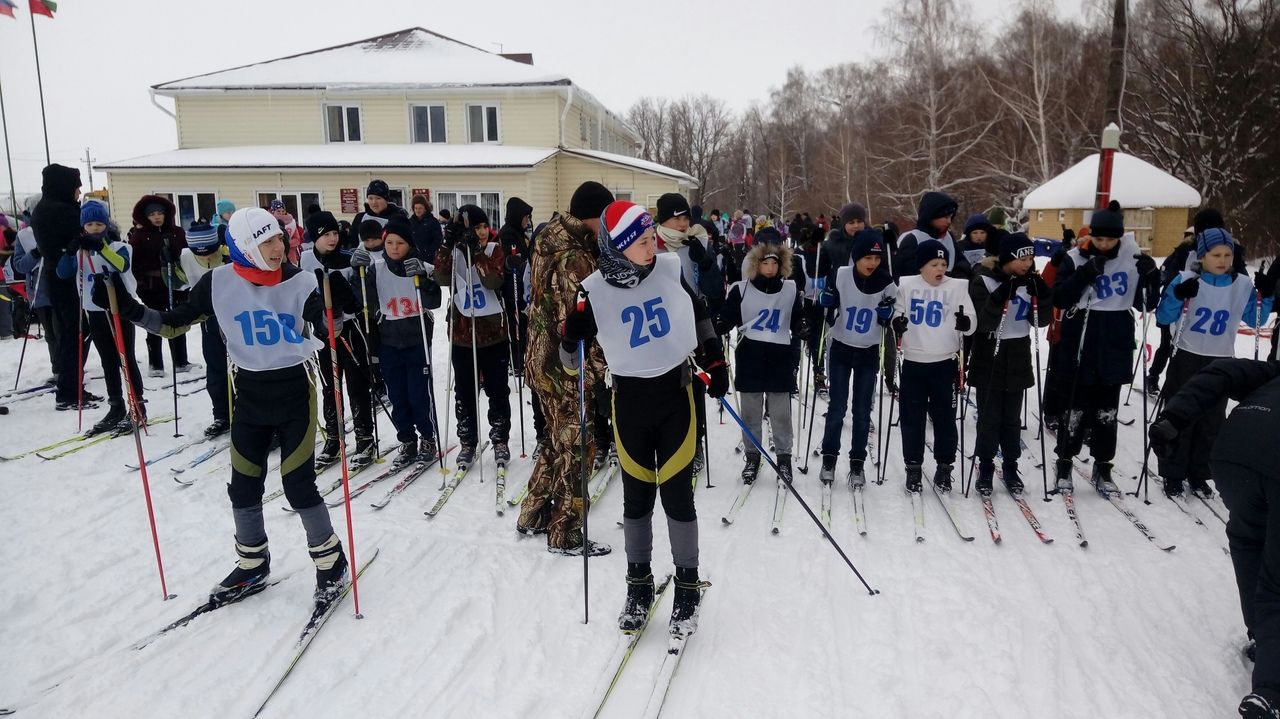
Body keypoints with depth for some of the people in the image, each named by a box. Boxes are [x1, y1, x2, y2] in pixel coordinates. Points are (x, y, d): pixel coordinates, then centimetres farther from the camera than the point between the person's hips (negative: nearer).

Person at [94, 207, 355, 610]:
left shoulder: (299, 281, -9)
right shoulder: (218, 283, -6)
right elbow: (173, 324, 2)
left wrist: (335, 305, -31)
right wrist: (130, 310, -12)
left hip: (295, 394, -3)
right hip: (249, 395, 3)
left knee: (299, 487, -4)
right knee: (243, 488, 11)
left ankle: (331, 564, 15)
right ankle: (252, 567, 32)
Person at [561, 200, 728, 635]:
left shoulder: (670, 270, -6)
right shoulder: (595, 292, -11)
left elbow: (699, 317, 11)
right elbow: (571, 355, -2)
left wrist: (714, 363, 8)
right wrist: (571, 340, -23)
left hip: (676, 392, 1)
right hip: (629, 399, 0)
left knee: (677, 495, 2)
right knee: (636, 498, 9)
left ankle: (687, 586, 21)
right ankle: (638, 584, 28)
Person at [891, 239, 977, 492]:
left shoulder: (958, 287, -3)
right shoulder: (906, 285, -1)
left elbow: (972, 325, -1)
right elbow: (896, 315, 11)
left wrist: (966, 323, -23)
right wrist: (896, 324, -11)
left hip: (944, 363, -1)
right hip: (913, 362, 1)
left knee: (944, 417, 8)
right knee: (912, 417, 6)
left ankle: (944, 466, 22)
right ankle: (913, 466, 19)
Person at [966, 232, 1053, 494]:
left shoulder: (1030, 281, 2)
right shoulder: (983, 281, -12)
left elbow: (1041, 321, 3)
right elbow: (984, 323, -18)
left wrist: (1043, 295, -13)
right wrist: (1001, 296, -29)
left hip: (1018, 359, 4)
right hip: (989, 359, -4)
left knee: (1012, 418, 11)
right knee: (989, 418, 2)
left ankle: (1010, 467, 22)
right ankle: (986, 468, 14)